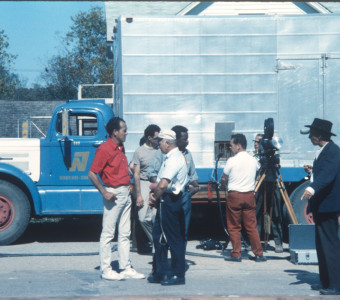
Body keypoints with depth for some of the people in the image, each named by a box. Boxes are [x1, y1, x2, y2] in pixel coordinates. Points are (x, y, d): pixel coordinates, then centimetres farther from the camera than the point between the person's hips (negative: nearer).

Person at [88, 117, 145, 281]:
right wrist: (104, 192, -20)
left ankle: (126, 268, 16)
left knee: (125, 233, 11)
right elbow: (92, 174, -16)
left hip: (125, 193, 9)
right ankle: (105, 269, 4)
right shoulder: (104, 149, -14)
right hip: (114, 194, -9)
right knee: (108, 233, -2)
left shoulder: (120, 148, 13)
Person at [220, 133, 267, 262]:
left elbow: (223, 180, 1)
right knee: (251, 226, 7)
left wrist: (227, 185, 23)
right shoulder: (253, 160, 5)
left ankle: (236, 254, 4)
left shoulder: (232, 161, -9)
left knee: (234, 227, 4)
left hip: (234, 195, -4)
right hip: (249, 195, 4)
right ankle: (259, 254, 5)